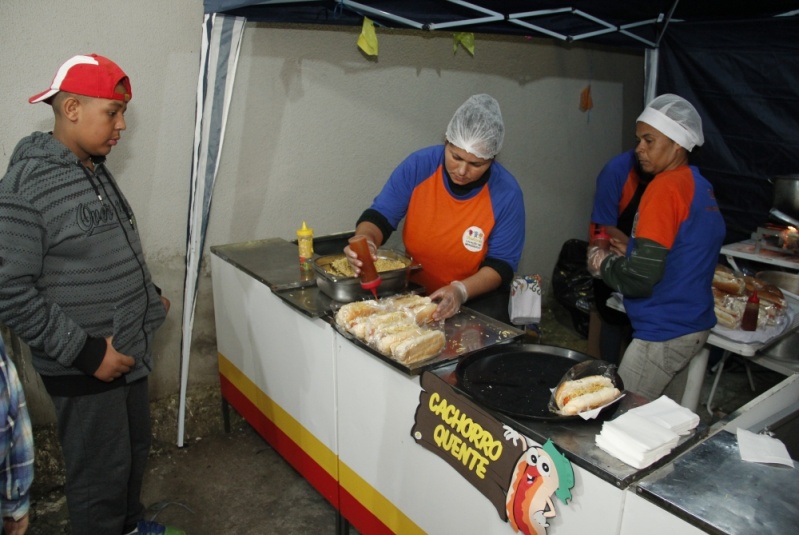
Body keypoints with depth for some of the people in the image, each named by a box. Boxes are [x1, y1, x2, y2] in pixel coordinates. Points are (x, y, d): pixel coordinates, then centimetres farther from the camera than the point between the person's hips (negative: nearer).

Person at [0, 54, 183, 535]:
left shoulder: (96, 171, 7)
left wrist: (148, 295, 10)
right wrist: (85, 352, -21)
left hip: (129, 354, 8)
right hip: (84, 369, -8)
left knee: (136, 449, 24)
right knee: (101, 474, 9)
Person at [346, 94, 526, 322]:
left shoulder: (507, 193, -13)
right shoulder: (418, 166, -10)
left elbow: (501, 265, -9)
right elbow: (380, 216, -6)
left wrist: (462, 290, -26)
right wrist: (365, 240, -30)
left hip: (477, 302, -1)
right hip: (413, 294, 2)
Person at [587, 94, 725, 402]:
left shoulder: (665, 187, -18)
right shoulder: (701, 186, 10)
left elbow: (640, 278, -24)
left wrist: (602, 263, -6)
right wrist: (628, 252, 11)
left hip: (664, 335, -9)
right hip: (696, 327, 9)